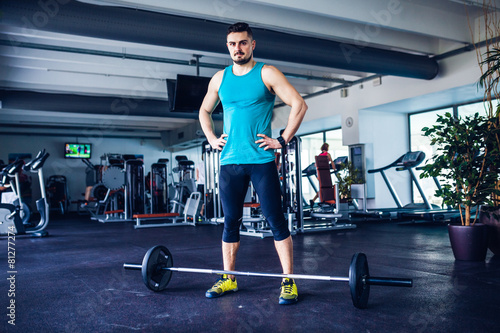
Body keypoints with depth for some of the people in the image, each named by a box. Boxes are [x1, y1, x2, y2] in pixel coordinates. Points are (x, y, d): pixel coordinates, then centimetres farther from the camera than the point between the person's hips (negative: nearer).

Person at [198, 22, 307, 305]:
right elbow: (204, 111, 26)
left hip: (261, 160, -4)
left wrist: (282, 141, -9)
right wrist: (212, 139, 12)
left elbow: (299, 105, -5)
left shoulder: (267, 74, 0)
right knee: (230, 222, 9)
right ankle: (229, 279, 21)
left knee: (276, 221, -2)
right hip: (230, 162, 4)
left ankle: (289, 282, 6)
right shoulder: (220, 79, 13)